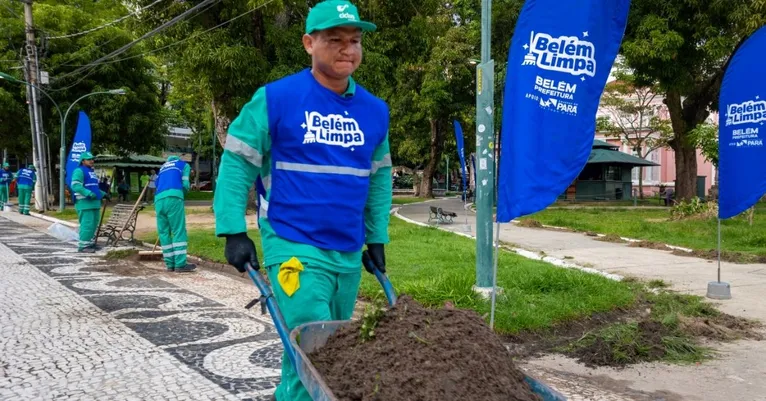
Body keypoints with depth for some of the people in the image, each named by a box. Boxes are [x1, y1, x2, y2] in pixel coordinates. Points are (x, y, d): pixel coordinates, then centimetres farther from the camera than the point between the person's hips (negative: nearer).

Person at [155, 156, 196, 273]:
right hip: (173, 198, -5)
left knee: (163, 232, 8)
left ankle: (170, 264, 8)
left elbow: (157, 185, 25)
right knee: (179, 231, -5)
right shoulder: (184, 164, 21)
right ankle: (180, 264, -9)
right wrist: (182, 193, 25)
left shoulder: (163, 167, 36)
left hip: (159, 199, 5)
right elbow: (185, 184, 7)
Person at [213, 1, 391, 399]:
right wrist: (233, 232, -11)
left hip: (349, 254, 6)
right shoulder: (276, 98, -8)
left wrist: (376, 238, 13)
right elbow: (236, 163, -5)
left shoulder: (375, 111, 7)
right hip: (295, 249, -6)